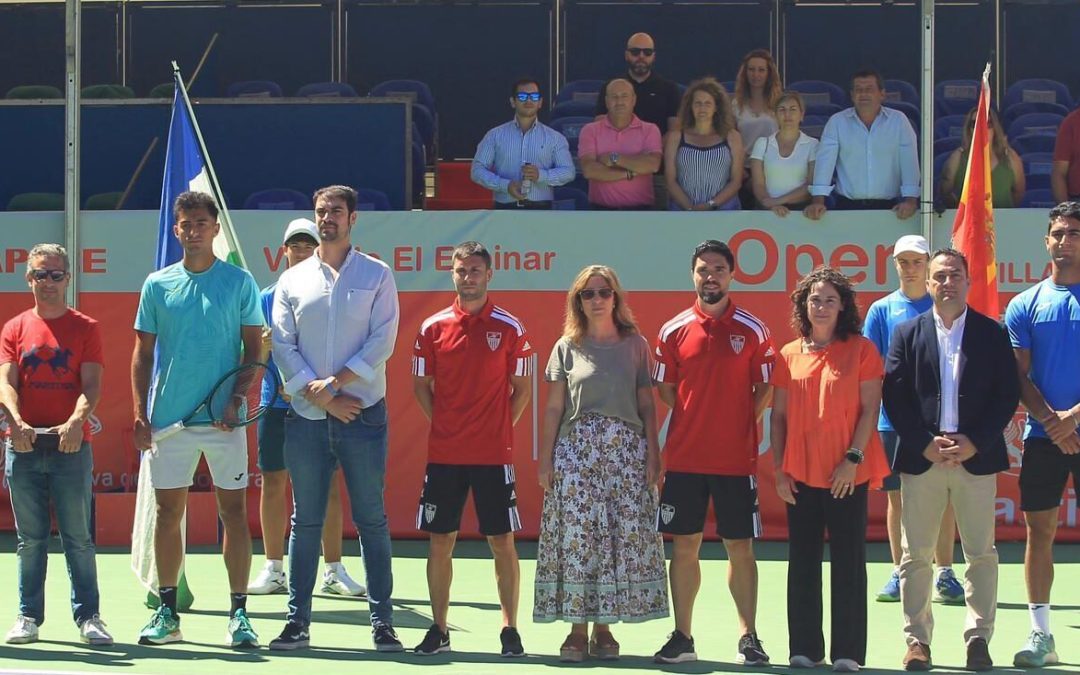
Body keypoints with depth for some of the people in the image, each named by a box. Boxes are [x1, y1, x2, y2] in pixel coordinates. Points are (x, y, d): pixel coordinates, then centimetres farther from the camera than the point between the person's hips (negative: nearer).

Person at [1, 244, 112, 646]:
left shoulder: (86, 329, 5)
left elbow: (91, 385, -5)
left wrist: (77, 421, -23)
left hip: (71, 446, -2)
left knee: (78, 537, 0)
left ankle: (88, 616, 5)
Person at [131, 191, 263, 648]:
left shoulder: (239, 282, 2)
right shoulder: (157, 285, 8)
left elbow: (254, 349, 3)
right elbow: (143, 354, 9)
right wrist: (140, 412, 1)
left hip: (224, 420, -2)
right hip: (169, 419, 2)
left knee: (234, 513, -2)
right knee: (168, 513, 6)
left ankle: (239, 614, 2)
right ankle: (167, 613, 14)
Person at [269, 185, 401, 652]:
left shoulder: (376, 275, 5)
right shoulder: (292, 280, 11)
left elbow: (382, 341, -4)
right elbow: (282, 346, 3)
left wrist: (337, 381, -13)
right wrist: (323, 398, -7)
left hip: (363, 414, -2)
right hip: (306, 418, 2)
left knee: (371, 520, 0)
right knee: (305, 521, 5)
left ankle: (382, 621, 2)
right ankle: (298, 621, 8)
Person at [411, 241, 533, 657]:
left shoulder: (509, 328, 1)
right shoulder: (433, 327, 5)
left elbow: (522, 388, 7)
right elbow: (421, 385, 12)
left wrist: (502, 429, -1)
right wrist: (443, 424, 3)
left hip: (494, 454, -2)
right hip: (443, 454, 2)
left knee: (502, 542, 1)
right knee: (440, 541, 5)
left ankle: (510, 630, 8)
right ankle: (439, 630, 13)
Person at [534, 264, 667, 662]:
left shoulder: (635, 345, 8)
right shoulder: (567, 347, 8)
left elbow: (647, 405, 7)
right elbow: (554, 408, 7)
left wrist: (653, 455, -1)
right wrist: (545, 460, 1)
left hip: (626, 448, 0)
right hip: (575, 449, 0)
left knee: (623, 536, -3)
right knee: (576, 535, -5)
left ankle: (603, 626, 6)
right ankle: (577, 628, 1)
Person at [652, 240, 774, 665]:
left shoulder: (752, 330, 0)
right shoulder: (674, 330, 5)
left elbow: (766, 389, 4)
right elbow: (664, 389, 11)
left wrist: (740, 425, -4)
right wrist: (695, 421, 3)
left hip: (736, 459, -2)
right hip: (684, 458, 2)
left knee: (740, 548, 2)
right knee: (684, 546, 5)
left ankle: (748, 638, 9)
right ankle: (682, 637, 13)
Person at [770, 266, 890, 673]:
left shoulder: (861, 350, 0)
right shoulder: (789, 355, 8)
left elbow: (870, 408, -4)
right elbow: (778, 416, 10)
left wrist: (853, 458, -12)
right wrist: (779, 469, 3)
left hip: (848, 475, -3)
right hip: (800, 475, 3)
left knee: (848, 563, 0)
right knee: (802, 563, 6)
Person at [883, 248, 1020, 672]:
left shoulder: (992, 333, 5)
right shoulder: (907, 333, 6)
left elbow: (1008, 395, 0)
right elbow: (894, 395, 1)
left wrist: (975, 443, -11)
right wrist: (925, 444, -10)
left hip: (976, 457, 0)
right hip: (920, 458, 0)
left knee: (981, 554, 2)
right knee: (917, 555, 2)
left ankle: (979, 638, 8)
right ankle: (917, 640, 8)